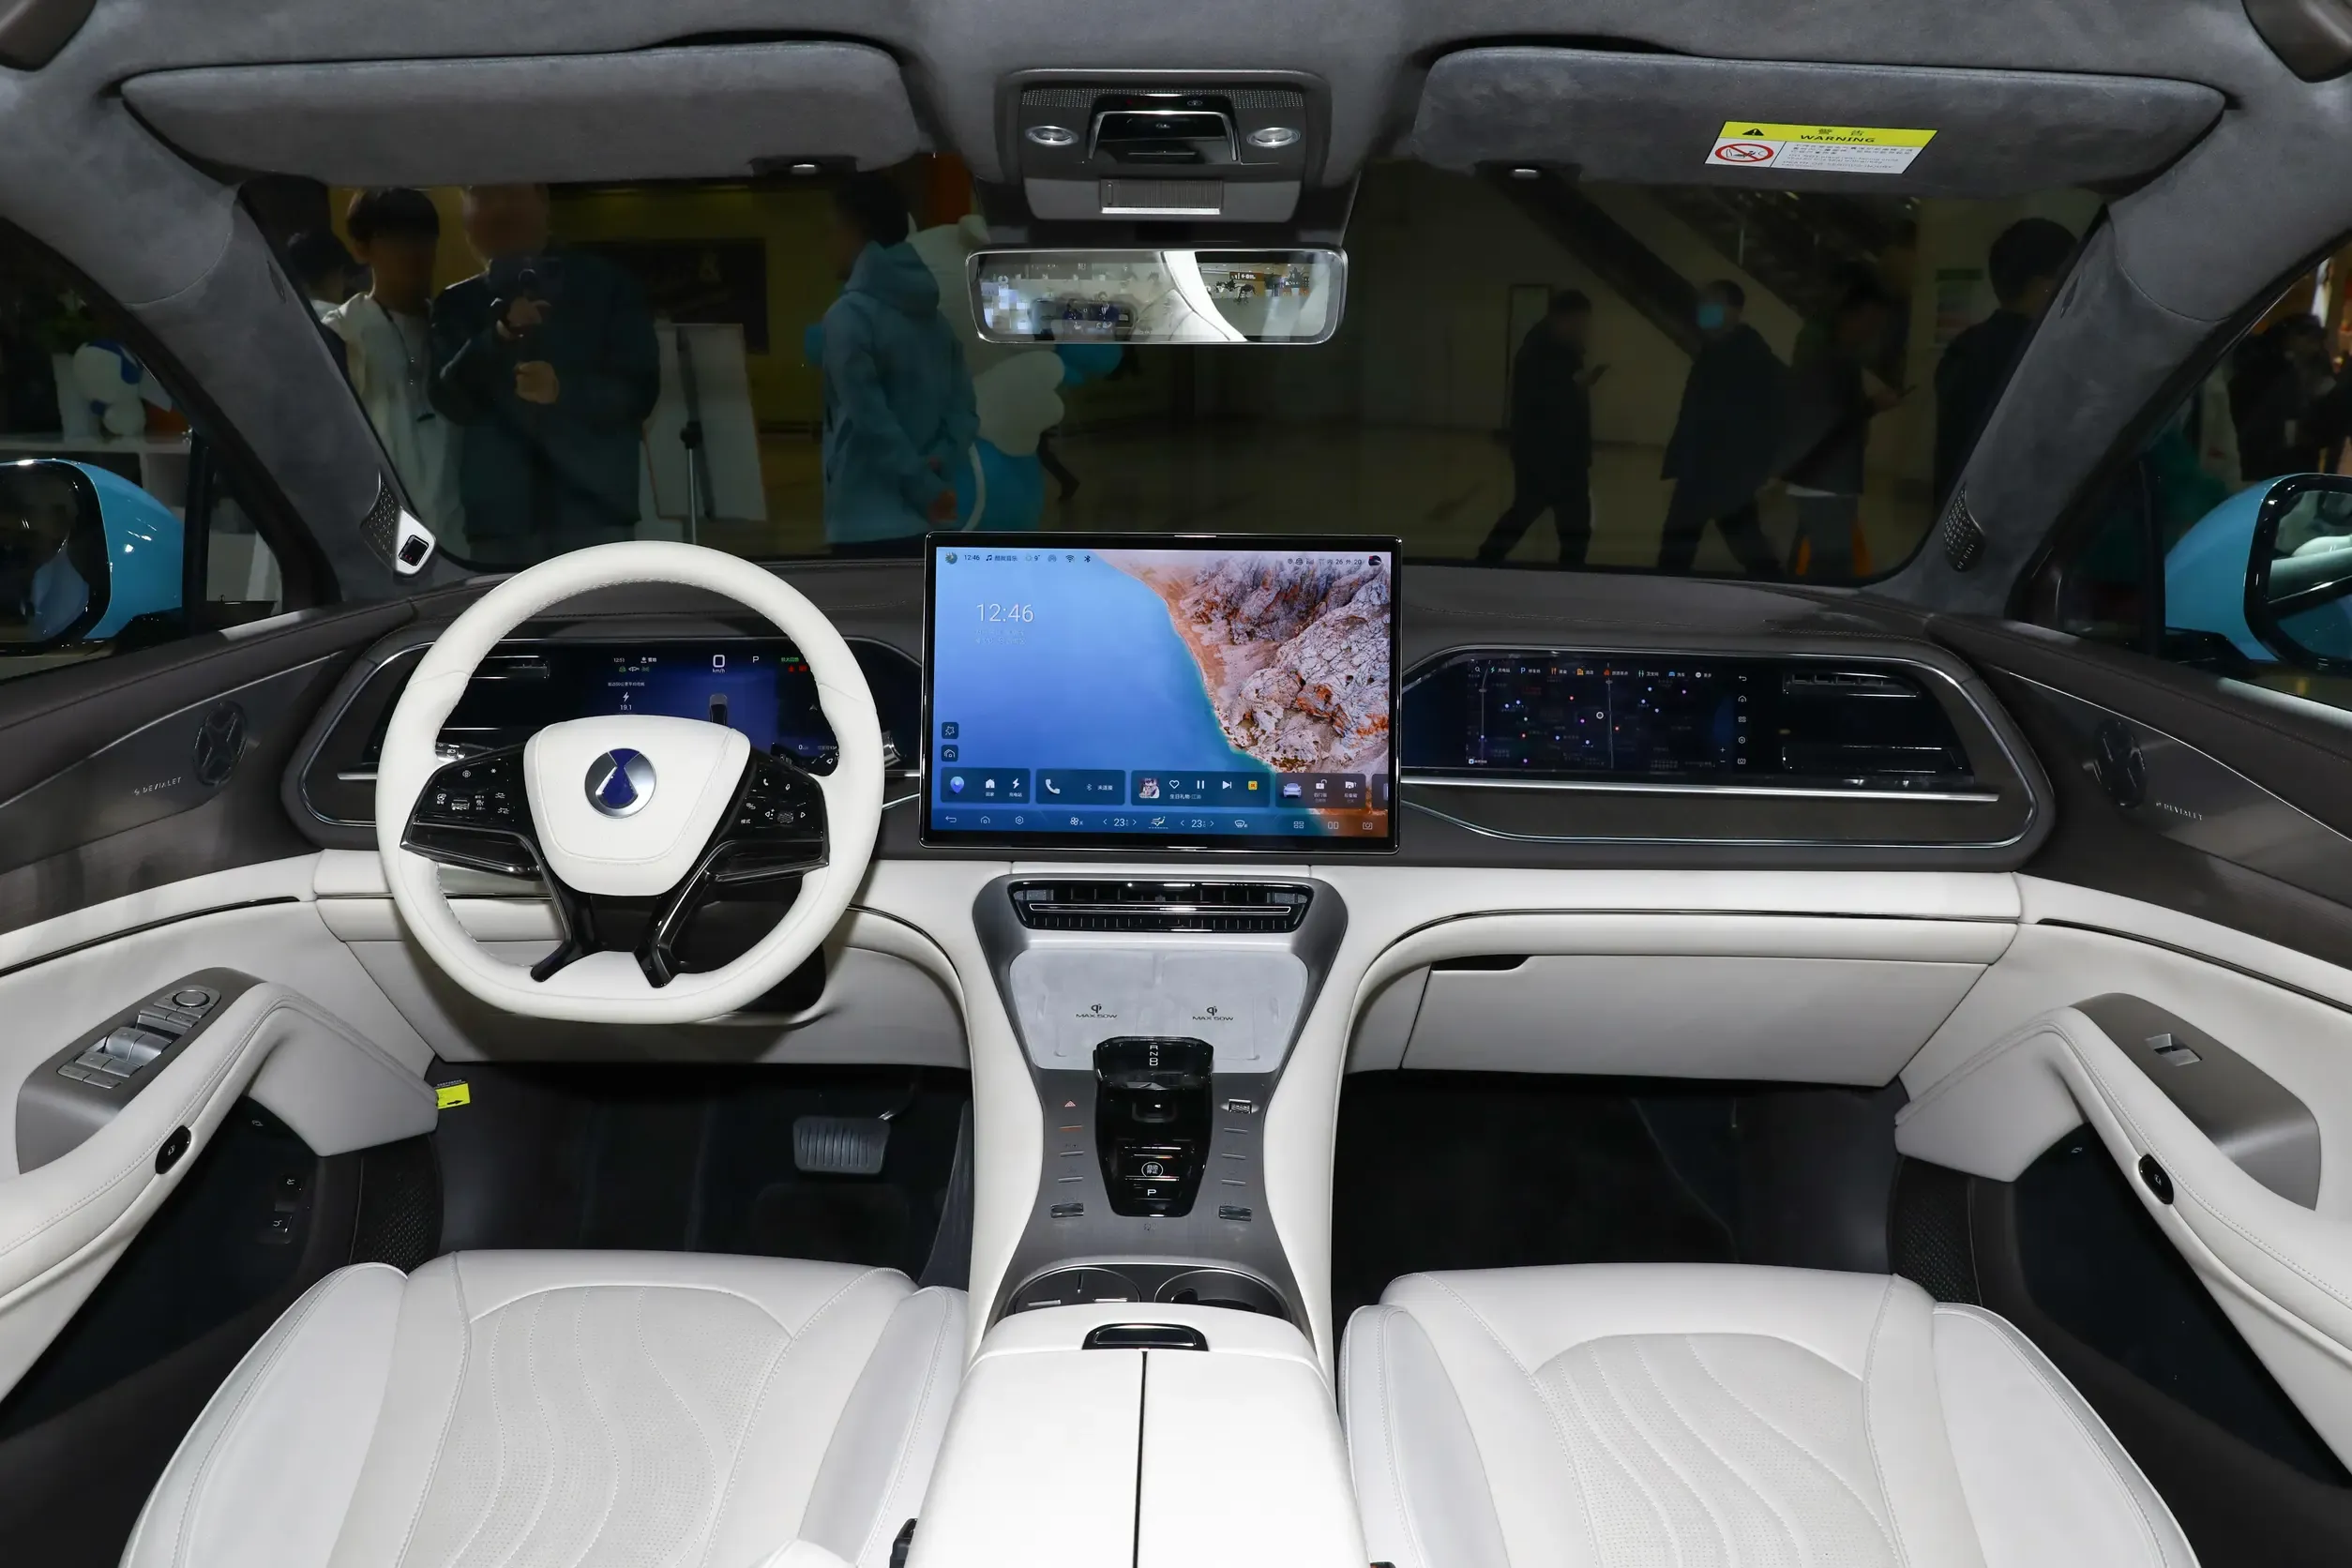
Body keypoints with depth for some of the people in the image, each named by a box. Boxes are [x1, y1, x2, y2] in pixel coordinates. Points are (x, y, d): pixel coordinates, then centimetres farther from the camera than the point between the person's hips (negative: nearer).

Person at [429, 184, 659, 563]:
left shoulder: (606, 284, 9)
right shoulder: (457, 305, 14)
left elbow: (640, 391, 3)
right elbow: (449, 403, 1)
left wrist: (564, 390, -15)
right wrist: (498, 335, -16)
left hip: (596, 514, -1)